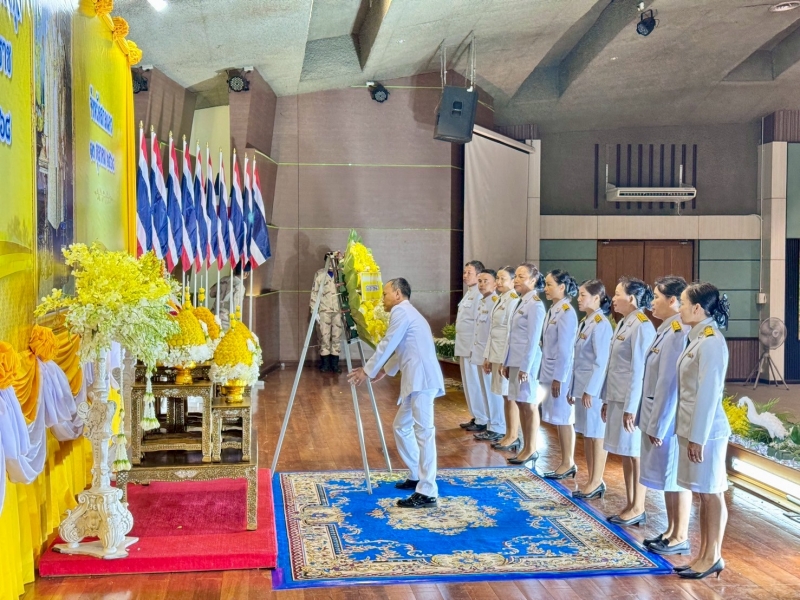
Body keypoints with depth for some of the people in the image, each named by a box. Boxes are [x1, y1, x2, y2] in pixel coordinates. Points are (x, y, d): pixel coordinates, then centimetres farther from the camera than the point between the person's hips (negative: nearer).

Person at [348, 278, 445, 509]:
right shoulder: (407, 312, 27)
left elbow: (387, 345, -8)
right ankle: (416, 476, 27)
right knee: (402, 426, 19)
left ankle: (427, 493, -16)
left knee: (423, 432, -13)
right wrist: (385, 370, 43)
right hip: (417, 380, 11)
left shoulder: (401, 311, -4)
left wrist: (367, 371, 0)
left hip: (422, 379, -11)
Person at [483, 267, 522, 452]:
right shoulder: (501, 300, 13)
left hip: (507, 355, -9)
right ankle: (508, 435, 19)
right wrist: (488, 356, 15)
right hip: (497, 353, 9)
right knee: (505, 396, 13)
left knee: (511, 396, -1)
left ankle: (514, 437, 6)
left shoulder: (513, 301, -14)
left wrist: (505, 361, -19)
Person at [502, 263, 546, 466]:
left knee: (530, 405, -1)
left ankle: (531, 450, 8)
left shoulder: (535, 304, -14)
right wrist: (507, 362, 16)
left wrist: (525, 367, -18)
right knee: (521, 404, 12)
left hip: (527, 362, -9)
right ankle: (526, 448, 20)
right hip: (516, 361, 9)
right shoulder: (522, 303, 13)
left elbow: (533, 339, -17)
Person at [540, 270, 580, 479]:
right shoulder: (553, 310, 10)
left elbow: (565, 348, -18)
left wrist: (559, 378, -17)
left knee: (564, 419, 0)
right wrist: (547, 374, 13)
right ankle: (564, 462, 20)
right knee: (557, 419, 12)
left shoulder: (566, 313, -15)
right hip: (550, 371, 8)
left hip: (561, 373, -8)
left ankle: (569, 463, 10)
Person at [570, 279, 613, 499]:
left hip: (594, 388, -9)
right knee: (586, 434, 13)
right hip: (582, 385, 9)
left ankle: (597, 482, 9)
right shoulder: (585, 322, 12)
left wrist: (590, 390, -18)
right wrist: (574, 388, 15)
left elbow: (601, 361, -18)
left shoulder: (601, 324, -15)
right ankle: (591, 480, 22)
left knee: (596, 435, 0)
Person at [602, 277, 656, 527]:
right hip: (618, 398, 9)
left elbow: (639, 370, -19)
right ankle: (630, 505, 23)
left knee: (635, 454, 1)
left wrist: (631, 408, -20)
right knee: (625, 453, 14)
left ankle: (638, 509, 11)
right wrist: (607, 399, 16)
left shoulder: (642, 326, -16)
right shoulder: (623, 324, 11)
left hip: (632, 400, -9)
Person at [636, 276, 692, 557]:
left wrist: (658, 426, -18)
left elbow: (669, 384, -22)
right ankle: (671, 531, 29)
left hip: (669, 419, -9)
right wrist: (651, 421, 15)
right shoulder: (666, 331, 8)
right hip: (659, 416, 9)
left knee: (676, 479, 3)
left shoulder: (677, 334, -22)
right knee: (667, 477, 17)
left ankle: (681, 538, 15)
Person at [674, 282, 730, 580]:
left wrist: (698, 437, -19)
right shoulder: (699, 338, 11)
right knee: (704, 494, 14)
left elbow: (708, 393, -20)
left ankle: (713, 557, 14)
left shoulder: (711, 342, -18)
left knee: (712, 494, 3)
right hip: (693, 427, 9)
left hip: (705, 429, -9)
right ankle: (704, 555, 22)